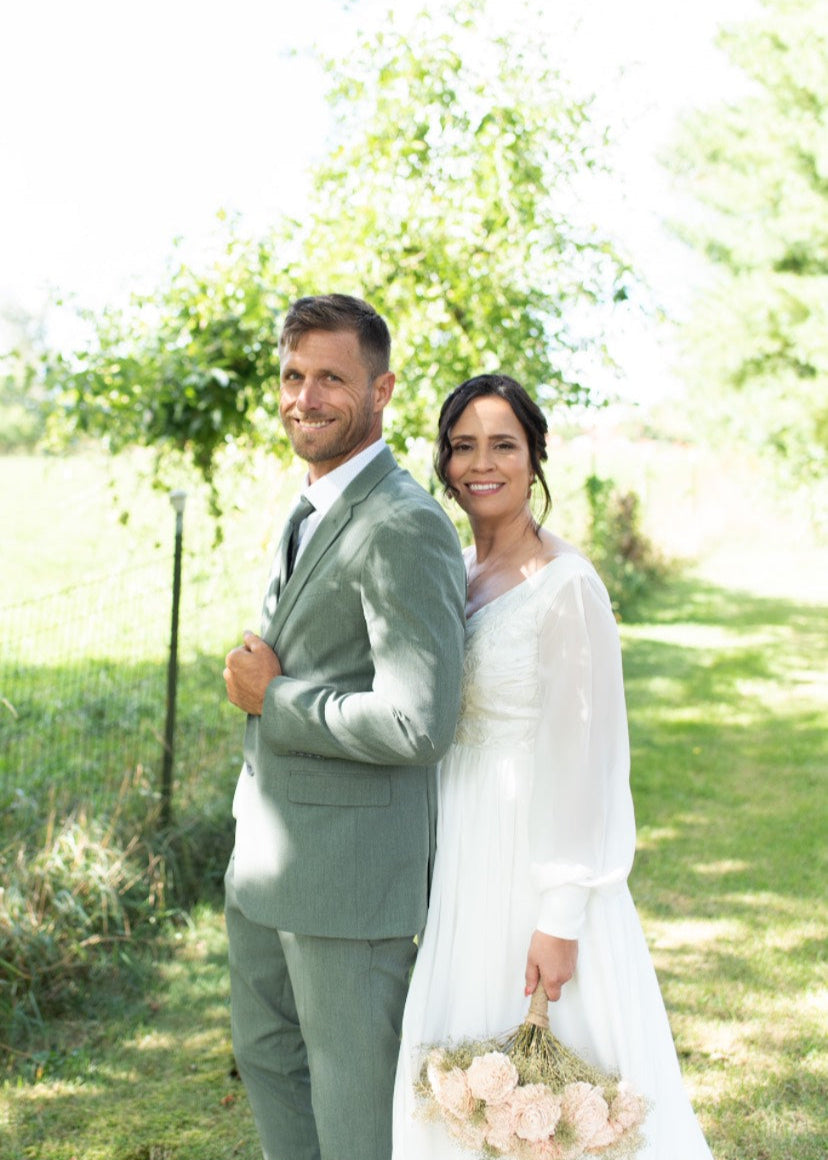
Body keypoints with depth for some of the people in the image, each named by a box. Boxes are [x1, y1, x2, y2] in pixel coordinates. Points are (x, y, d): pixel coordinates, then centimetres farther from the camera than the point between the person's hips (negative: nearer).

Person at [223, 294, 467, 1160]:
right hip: (267, 856, 10)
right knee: (267, 1054, 24)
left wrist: (274, 699, -18)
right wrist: (256, 674, 6)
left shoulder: (405, 527, -21)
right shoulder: (314, 512, 11)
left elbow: (419, 724, -28)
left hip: (351, 862, -10)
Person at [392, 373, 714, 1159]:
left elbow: (587, 756, -17)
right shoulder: (453, 575, 7)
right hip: (457, 865, 7)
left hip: (529, 867, -7)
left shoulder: (566, 586, -16)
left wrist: (561, 918, -18)